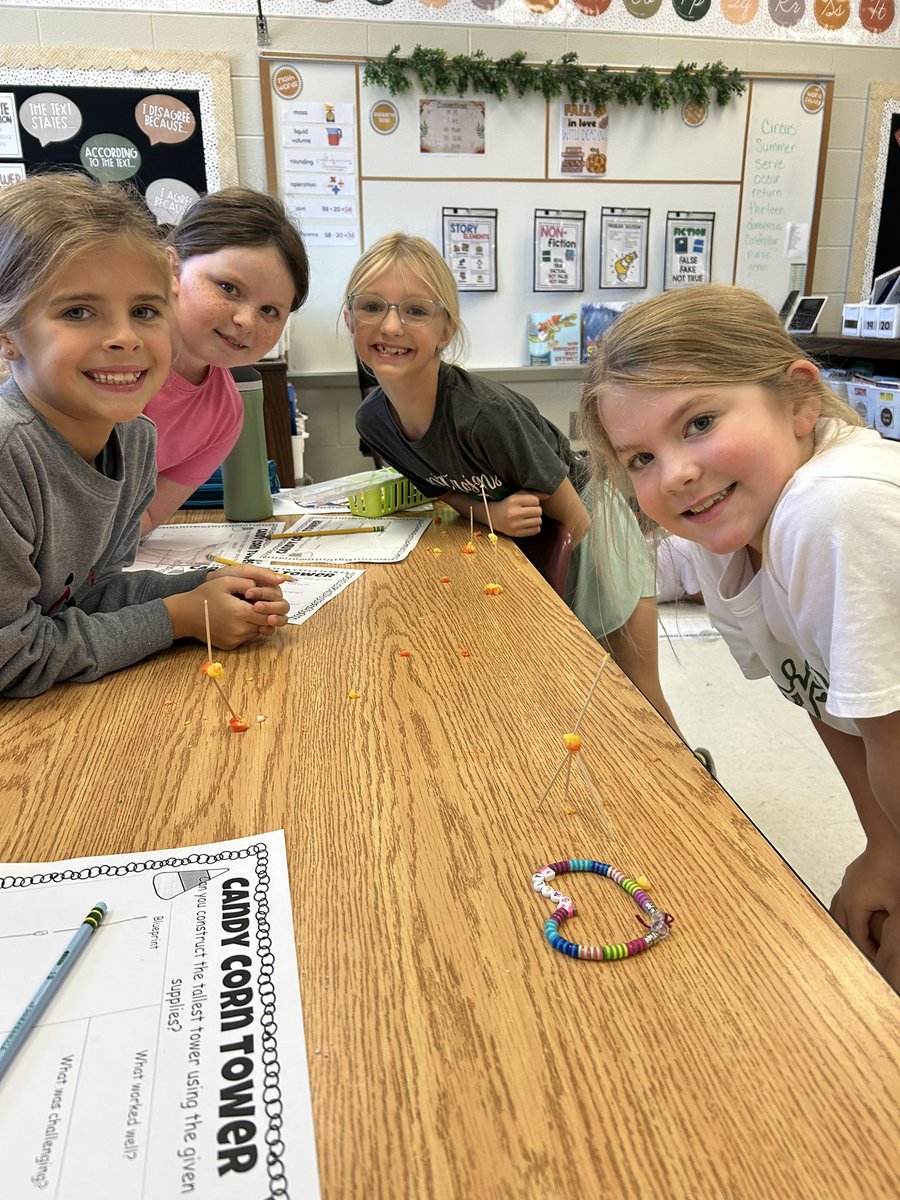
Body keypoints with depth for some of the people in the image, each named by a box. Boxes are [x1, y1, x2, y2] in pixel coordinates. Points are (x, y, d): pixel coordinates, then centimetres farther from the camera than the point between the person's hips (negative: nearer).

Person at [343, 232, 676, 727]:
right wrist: (493, 515, -23)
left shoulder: (484, 412, -35)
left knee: (637, 696, 2)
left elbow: (571, 519, -23)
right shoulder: (373, 421, -16)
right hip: (514, 540, 5)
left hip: (588, 524, -5)